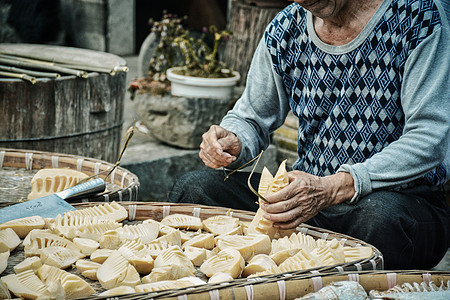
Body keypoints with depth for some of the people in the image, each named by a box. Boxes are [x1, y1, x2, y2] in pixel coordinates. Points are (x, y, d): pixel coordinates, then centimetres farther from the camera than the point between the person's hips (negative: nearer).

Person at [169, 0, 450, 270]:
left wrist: (333, 188, -32)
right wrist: (231, 142, -11)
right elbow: (250, 119, 16)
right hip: (308, 195, 4)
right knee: (193, 187, -15)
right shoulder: (284, 30, 5)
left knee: (380, 215, -39)